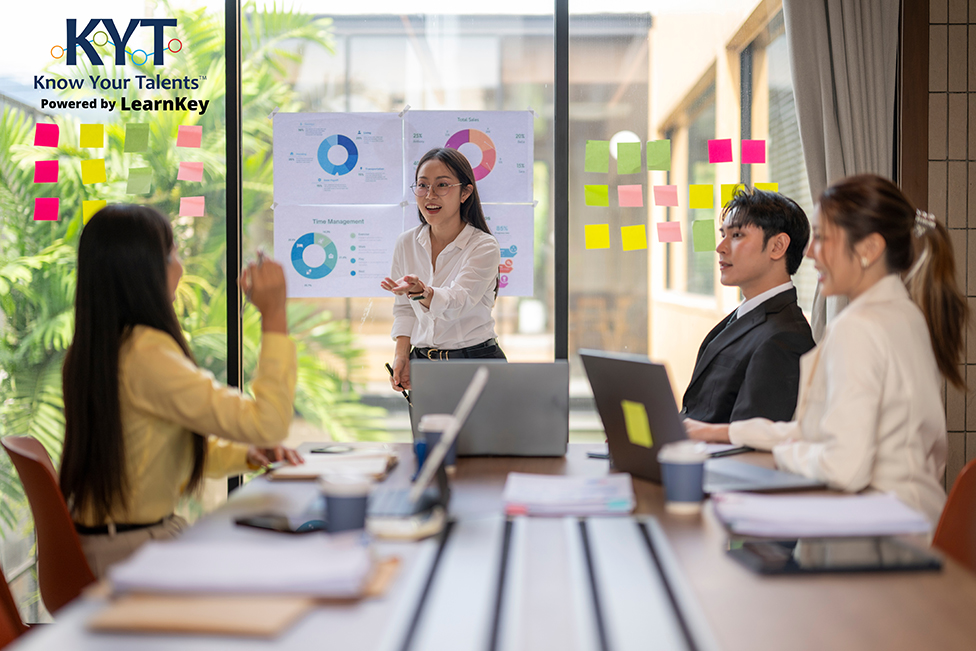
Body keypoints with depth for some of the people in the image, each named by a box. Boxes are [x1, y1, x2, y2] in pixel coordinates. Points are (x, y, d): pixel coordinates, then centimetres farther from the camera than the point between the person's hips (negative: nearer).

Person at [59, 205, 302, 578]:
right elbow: (268, 421, -26)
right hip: (131, 553, -9)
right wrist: (274, 316, -19)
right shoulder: (147, 355, -23)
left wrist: (244, 456, 4)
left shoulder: (88, 352, 7)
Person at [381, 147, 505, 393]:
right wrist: (401, 355, 2)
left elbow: (458, 301, -24)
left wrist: (420, 292, -43)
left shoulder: (484, 246, -9)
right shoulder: (406, 243, 5)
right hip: (422, 361, 4)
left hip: (476, 364, -4)